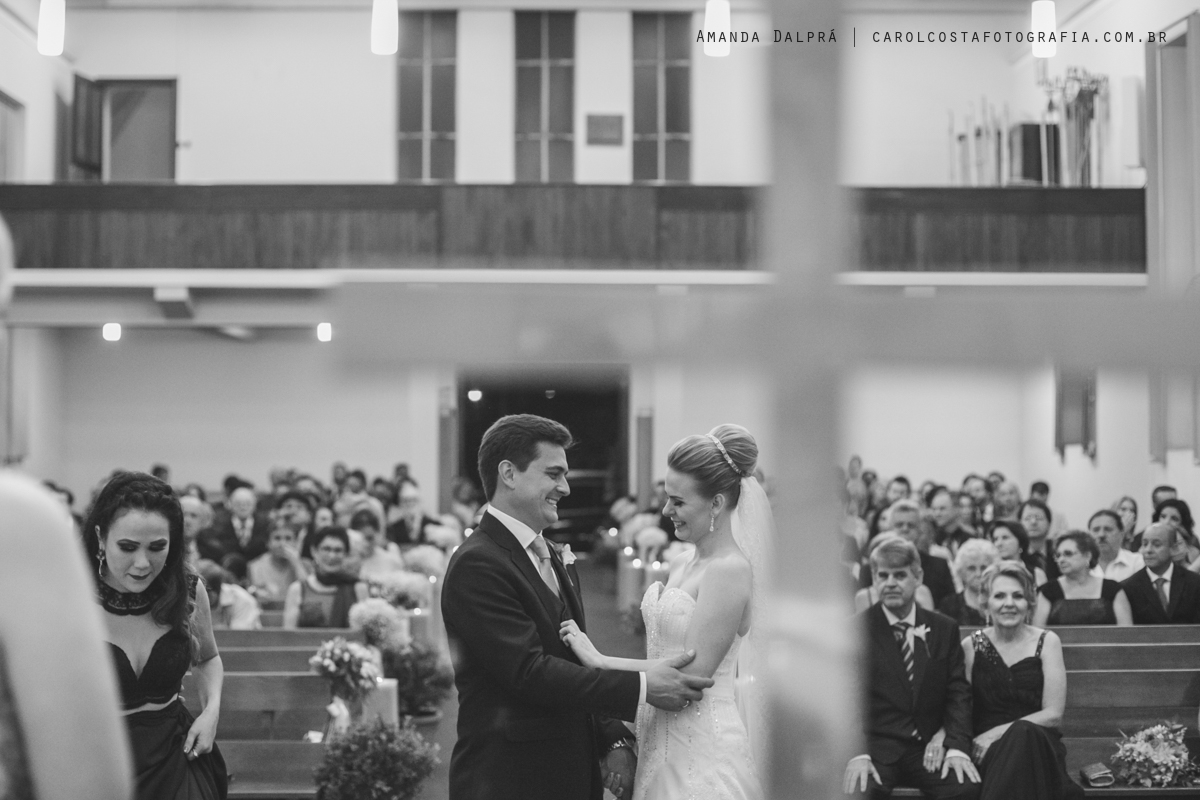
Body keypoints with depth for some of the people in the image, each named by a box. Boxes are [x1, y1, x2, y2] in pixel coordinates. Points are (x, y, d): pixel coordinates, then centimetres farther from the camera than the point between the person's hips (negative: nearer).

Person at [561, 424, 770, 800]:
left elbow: (692, 672, -20)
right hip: (661, 747, 8)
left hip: (702, 754, -8)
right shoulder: (682, 563, 10)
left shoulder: (730, 570, -16)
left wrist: (598, 661, -16)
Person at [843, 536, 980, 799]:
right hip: (876, 746, -3)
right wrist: (857, 754, -18)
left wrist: (957, 746, -10)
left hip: (930, 748, 3)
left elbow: (958, 692, 7)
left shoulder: (945, 629, 11)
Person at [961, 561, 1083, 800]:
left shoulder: (1047, 642, 6)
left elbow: (1053, 714, -1)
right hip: (988, 753, 0)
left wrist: (998, 733, -12)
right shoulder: (971, 646, 9)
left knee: (1022, 733, -36)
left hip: (1039, 746, 0)